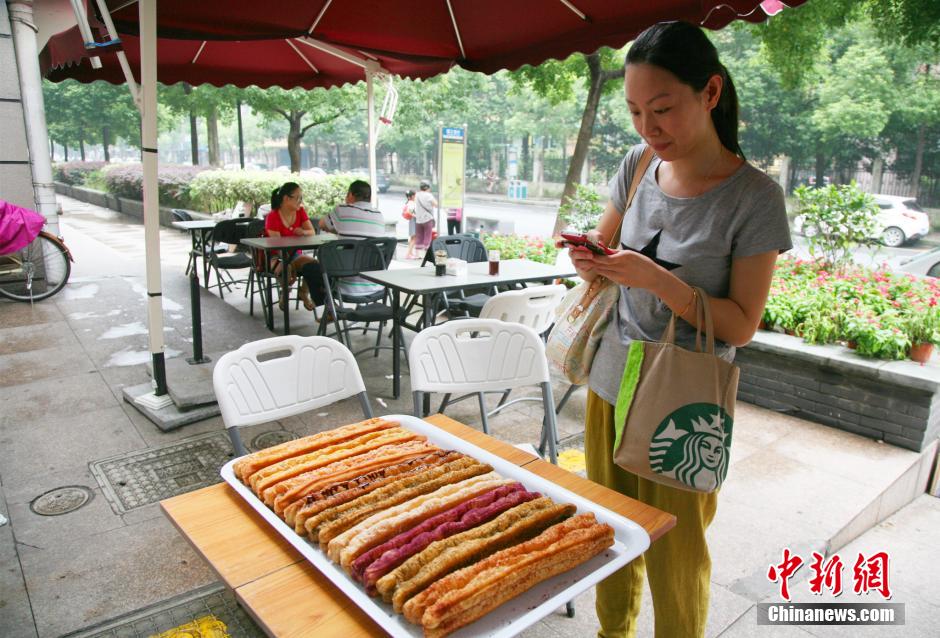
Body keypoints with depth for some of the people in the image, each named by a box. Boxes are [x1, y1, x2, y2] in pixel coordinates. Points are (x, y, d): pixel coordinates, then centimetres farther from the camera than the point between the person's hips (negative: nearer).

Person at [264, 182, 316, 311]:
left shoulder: (300, 211, -2)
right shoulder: (273, 217, -19)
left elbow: (313, 232, -6)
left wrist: (304, 232, -30)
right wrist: (290, 263, -35)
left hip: (294, 253, 5)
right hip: (274, 257, -5)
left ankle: (304, 292, 4)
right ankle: (285, 292, -1)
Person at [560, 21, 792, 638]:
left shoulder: (754, 197, -15)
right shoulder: (638, 165, -1)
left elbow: (741, 325, -13)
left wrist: (655, 278, -27)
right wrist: (591, 261, -12)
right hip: (610, 383, 5)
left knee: (675, 553, 11)